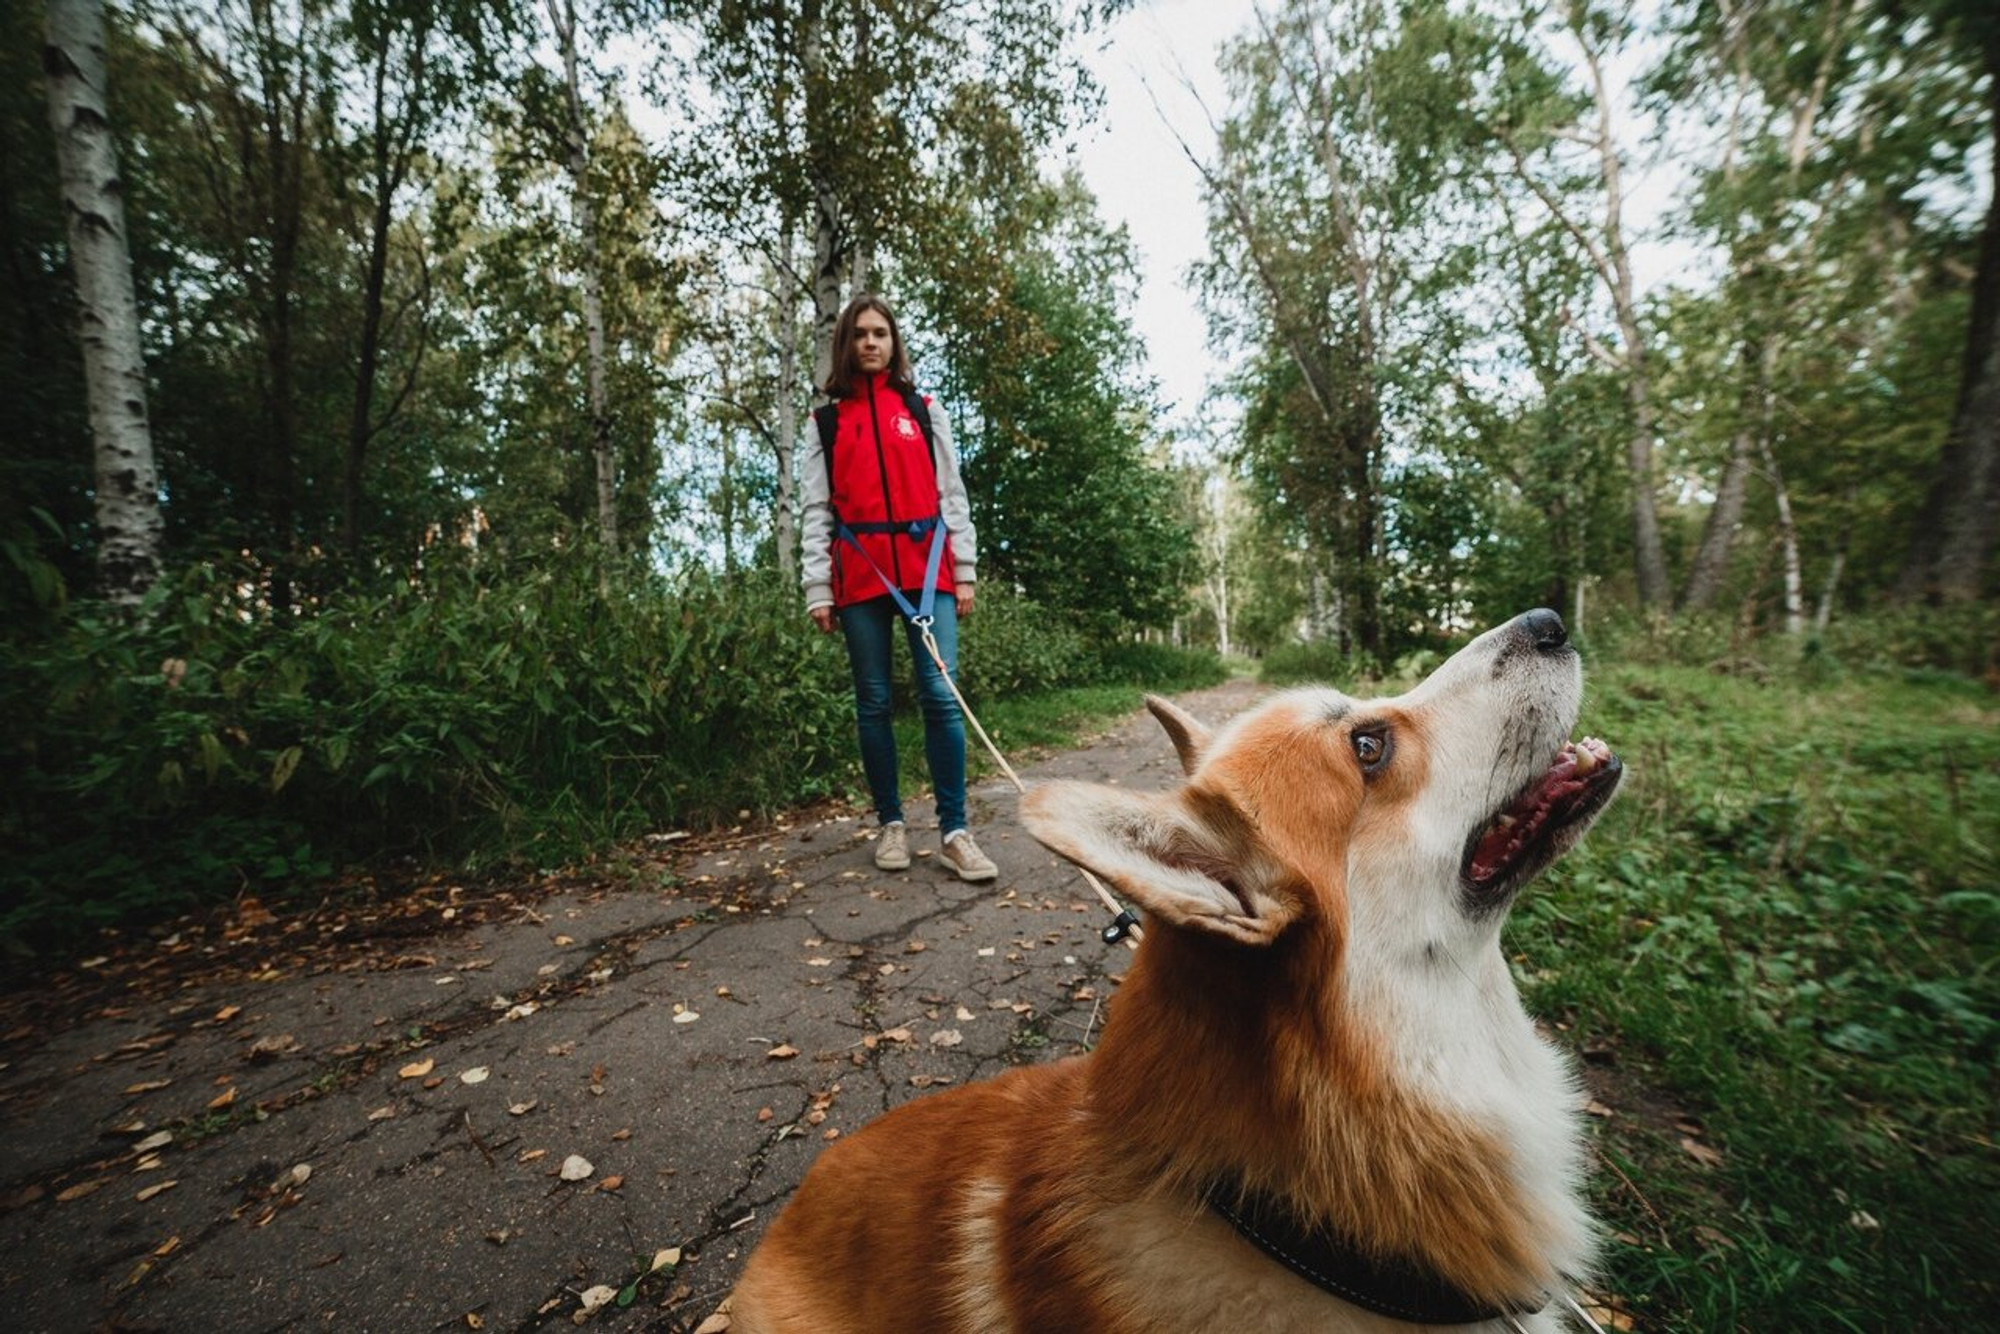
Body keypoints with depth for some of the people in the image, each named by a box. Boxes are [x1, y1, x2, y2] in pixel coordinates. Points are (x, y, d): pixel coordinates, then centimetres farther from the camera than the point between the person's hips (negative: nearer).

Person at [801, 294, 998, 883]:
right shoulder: (827, 421, 12)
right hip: (861, 576, 1)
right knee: (874, 703, 4)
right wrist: (818, 591, -2)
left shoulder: (923, 411, 14)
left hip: (927, 569, 0)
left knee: (941, 696, -8)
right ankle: (891, 824, 18)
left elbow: (951, 494, 10)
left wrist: (965, 572, 3)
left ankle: (954, 832, -2)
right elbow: (817, 511, 6)